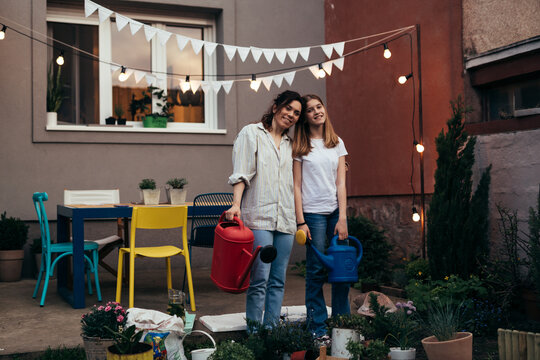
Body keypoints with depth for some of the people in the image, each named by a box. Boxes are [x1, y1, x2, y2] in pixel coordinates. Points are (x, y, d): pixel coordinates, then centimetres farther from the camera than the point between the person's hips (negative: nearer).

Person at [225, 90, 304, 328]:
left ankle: (271, 330, 12)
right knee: (260, 279, -9)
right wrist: (236, 204, -16)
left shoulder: (290, 144, 21)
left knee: (278, 281, 5)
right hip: (259, 217, -5)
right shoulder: (251, 133, 6)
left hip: (285, 219, 5)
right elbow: (241, 174, -5)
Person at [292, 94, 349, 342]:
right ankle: (318, 328, 7)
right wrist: (301, 221, -8)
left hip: (336, 211, 3)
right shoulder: (300, 147, 2)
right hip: (313, 212, -3)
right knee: (315, 271, -2)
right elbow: (296, 186, -1)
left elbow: (341, 183, 6)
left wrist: (342, 218, -2)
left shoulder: (337, 143, 11)